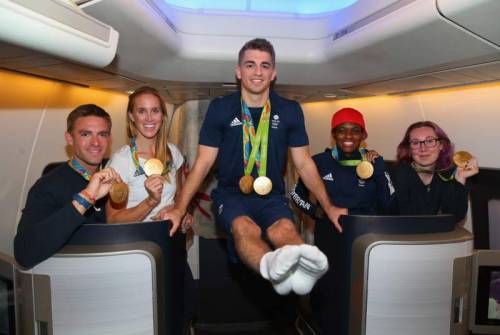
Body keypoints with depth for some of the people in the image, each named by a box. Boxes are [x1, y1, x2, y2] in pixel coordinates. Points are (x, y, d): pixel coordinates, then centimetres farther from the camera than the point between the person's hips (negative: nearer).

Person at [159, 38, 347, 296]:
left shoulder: (289, 111, 7)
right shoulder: (220, 108, 3)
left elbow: (304, 164, 11)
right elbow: (203, 163, 2)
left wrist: (328, 207, 3)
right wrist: (179, 208, -8)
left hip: (272, 196, 2)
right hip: (231, 194, -1)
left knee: (284, 229, -32)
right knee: (245, 227, -35)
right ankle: (273, 266, -64)